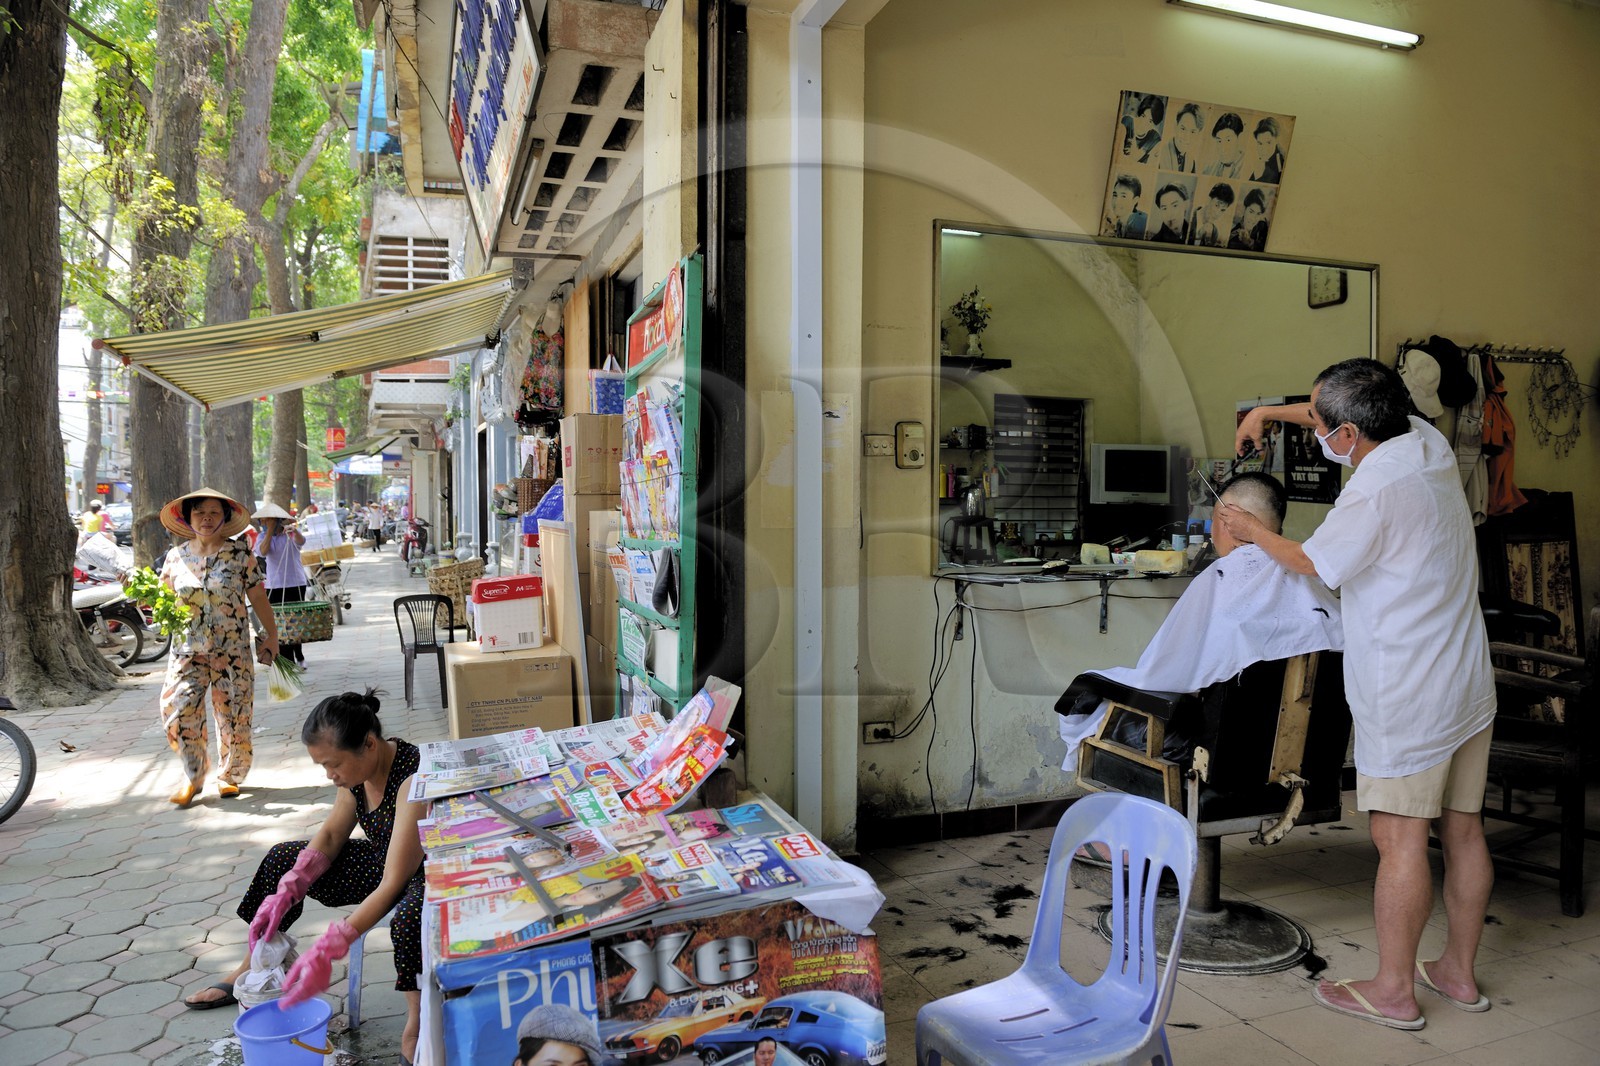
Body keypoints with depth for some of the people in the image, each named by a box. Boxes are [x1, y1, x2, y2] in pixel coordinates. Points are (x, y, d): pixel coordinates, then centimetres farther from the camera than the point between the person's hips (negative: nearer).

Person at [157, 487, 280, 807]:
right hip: (187, 649, 2)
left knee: (233, 714, 3)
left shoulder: (240, 554, -2)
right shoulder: (176, 557, 6)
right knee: (178, 710, -6)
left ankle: (230, 775, 22)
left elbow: (257, 597, 2)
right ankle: (193, 777, 11)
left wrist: (271, 635, 2)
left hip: (232, 650, -2)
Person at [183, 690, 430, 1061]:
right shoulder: (357, 766, -8)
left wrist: (326, 952, -35)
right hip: (384, 860, 9)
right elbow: (330, 836, 3)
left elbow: (394, 884, -34)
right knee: (283, 858, 9)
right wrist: (285, 892, -11)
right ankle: (252, 969, 27)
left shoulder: (413, 779, -34)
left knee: (409, 917, -41)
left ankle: (415, 1025, -17)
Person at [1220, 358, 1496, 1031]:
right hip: (1469, 686, 9)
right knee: (1463, 831, 15)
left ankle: (1394, 990, 12)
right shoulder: (1429, 442, 4)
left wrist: (1251, 531, 10)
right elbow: (1358, 419, 24)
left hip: (1408, 698, -9)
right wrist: (1272, 411, 19)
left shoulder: (1375, 491, -21)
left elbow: (1313, 563, -5)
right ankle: (1459, 973, 29)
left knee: (1400, 840, 0)